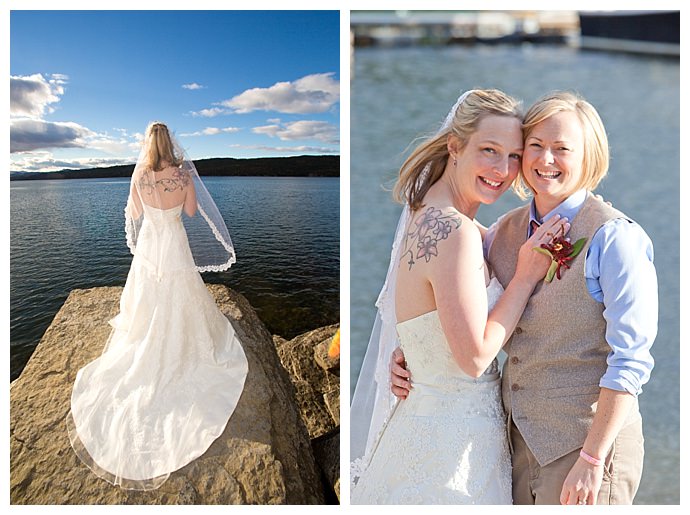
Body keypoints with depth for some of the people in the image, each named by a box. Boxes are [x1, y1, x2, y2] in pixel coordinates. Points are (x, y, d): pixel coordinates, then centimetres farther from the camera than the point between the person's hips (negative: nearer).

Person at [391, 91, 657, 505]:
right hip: (519, 436, 6)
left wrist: (592, 459, -17)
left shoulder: (615, 237, -14)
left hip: (587, 440, -5)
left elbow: (630, 362, -16)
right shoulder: (504, 231, 2)